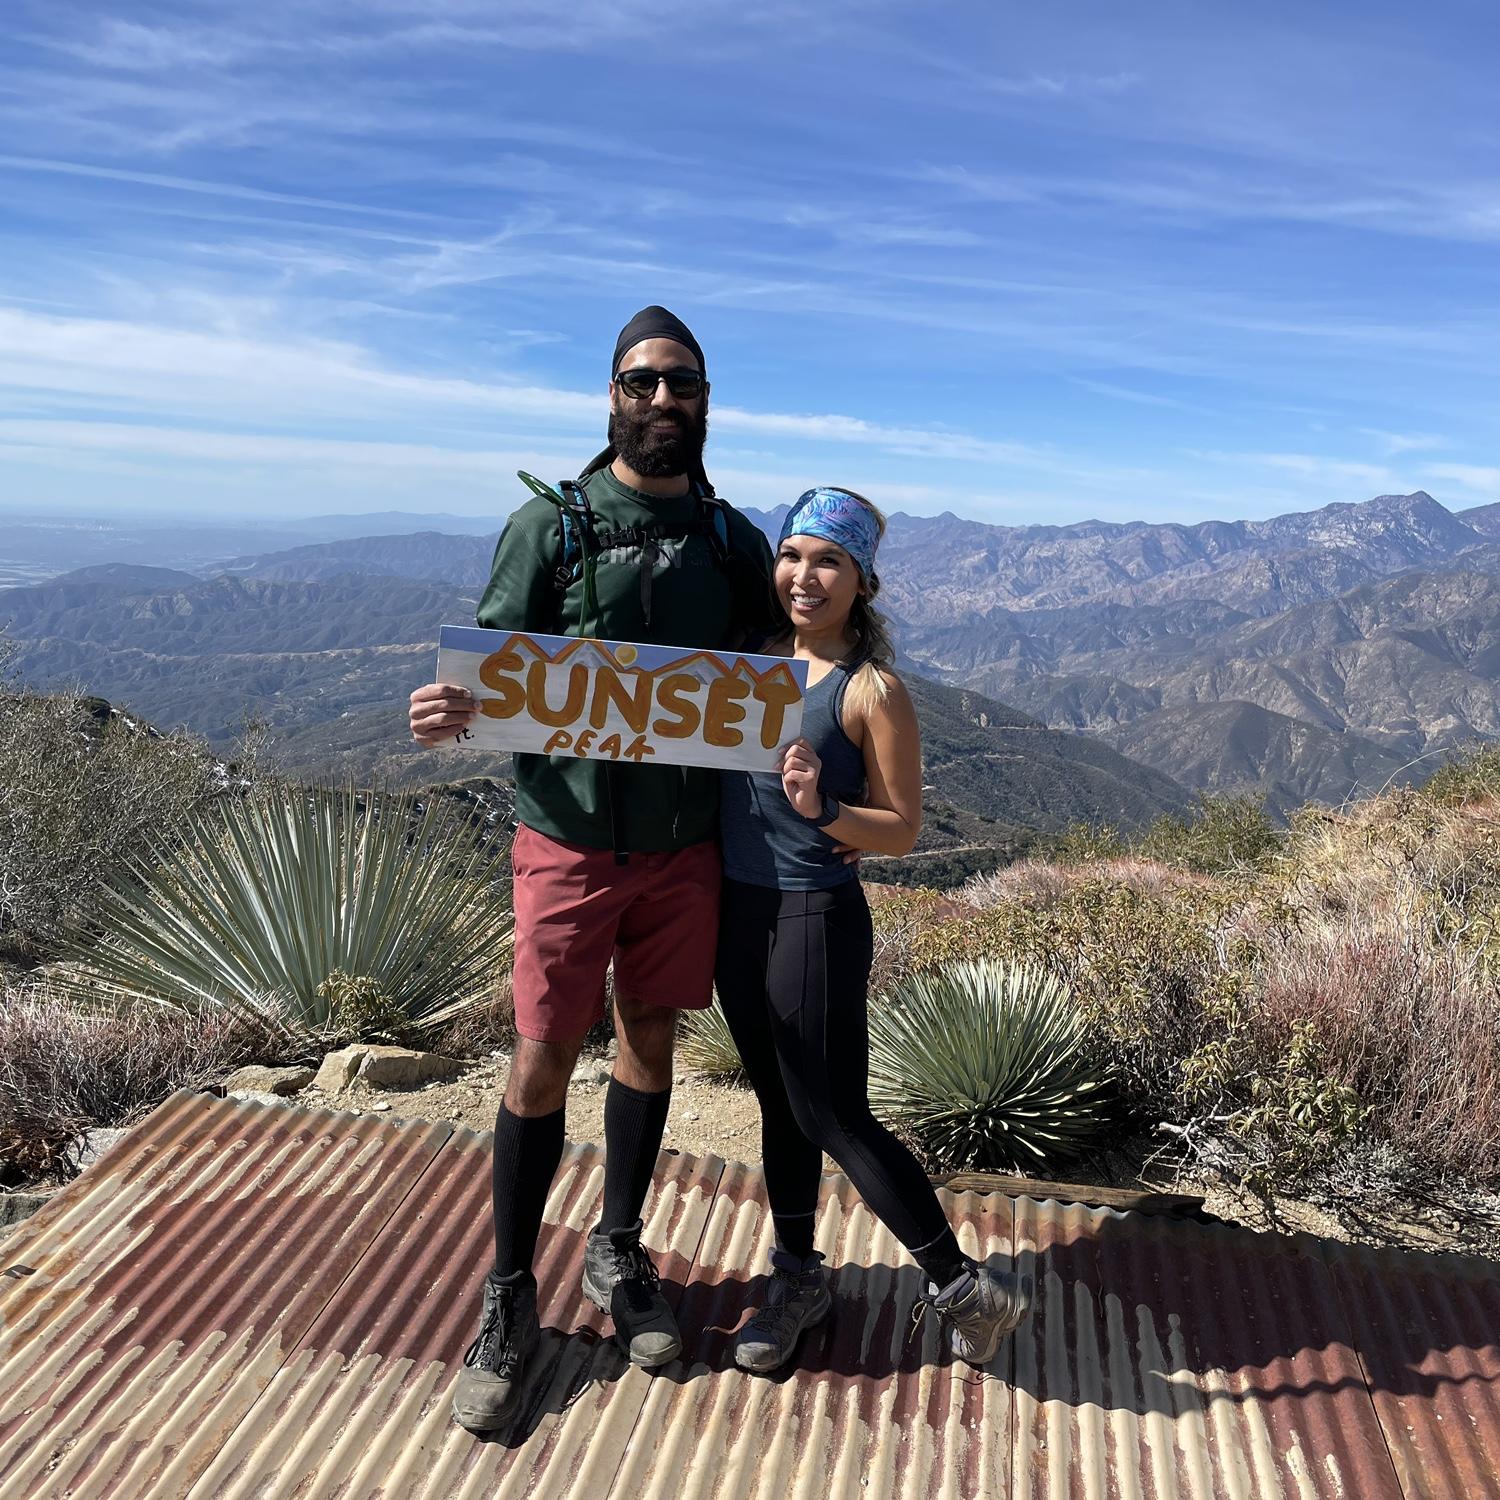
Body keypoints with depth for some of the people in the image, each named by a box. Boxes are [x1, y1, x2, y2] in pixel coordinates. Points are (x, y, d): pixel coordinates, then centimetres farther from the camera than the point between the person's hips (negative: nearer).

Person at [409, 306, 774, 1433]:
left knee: (650, 1040, 14)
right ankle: (510, 1296, 22)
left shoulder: (736, 539, 7)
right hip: (572, 839, -3)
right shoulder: (551, 526, -2)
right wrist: (450, 711, -26)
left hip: (687, 844, 3)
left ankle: (618, 1252, 35)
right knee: (543, 1060, 2)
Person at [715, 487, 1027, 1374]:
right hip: (738, 910, 7)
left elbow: (902, 831, -11)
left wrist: (823, 809, -28)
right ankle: (798, 1280, 38)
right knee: (779, 1104, 19)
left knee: (834, 1117, 2)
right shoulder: (756, 658, 5)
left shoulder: (872, 690, -13)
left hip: (816, 921, -6)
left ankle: (966, 1291, 20)